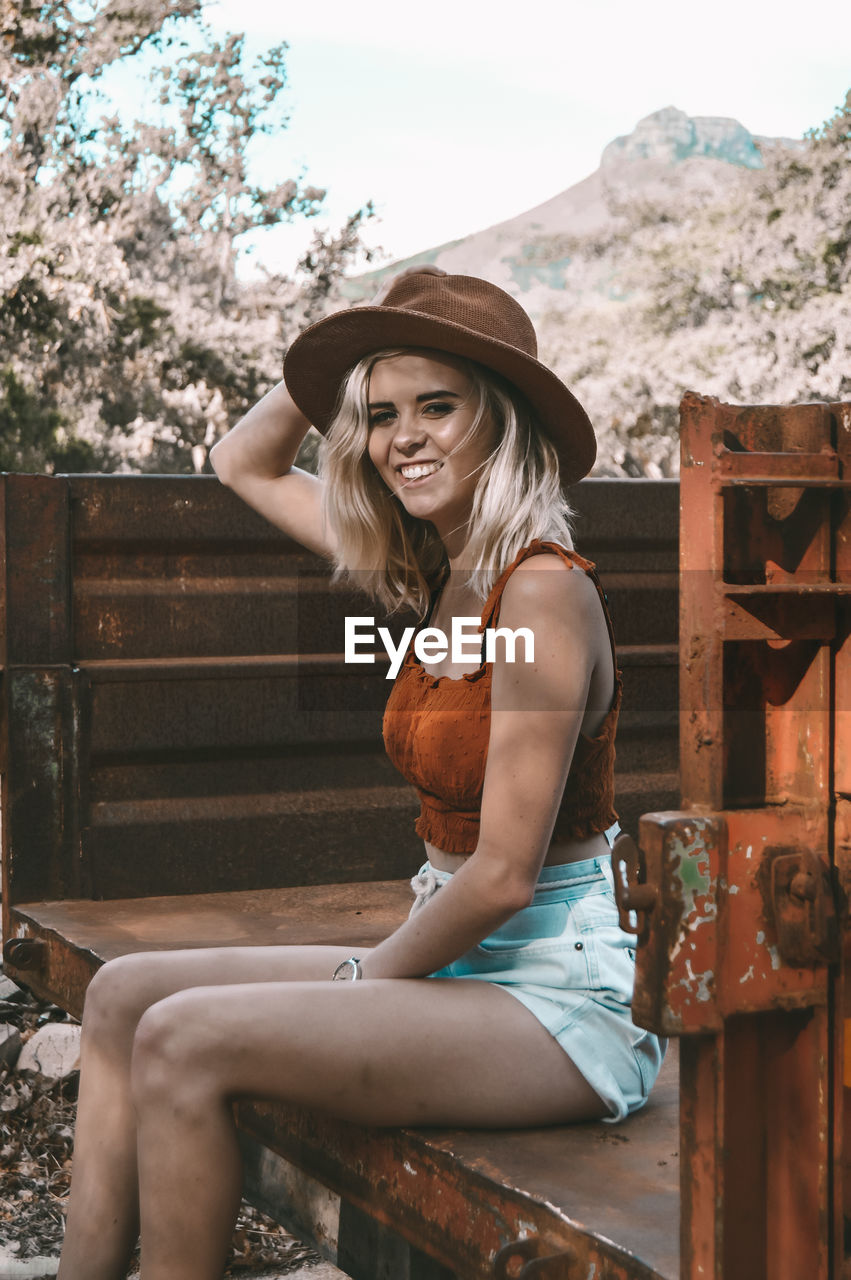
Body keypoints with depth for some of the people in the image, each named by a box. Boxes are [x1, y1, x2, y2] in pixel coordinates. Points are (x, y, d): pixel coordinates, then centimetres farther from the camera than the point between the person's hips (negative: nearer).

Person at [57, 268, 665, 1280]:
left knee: (185, 1041, -21)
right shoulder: (428, 575, 7)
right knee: (125, 993, 2)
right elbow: (244, 465, 20)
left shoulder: (543, 589, -18)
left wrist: (365, 978, -7)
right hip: (460, 960, 9)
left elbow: (505, 872, -19)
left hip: (556, 986, -9)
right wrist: (358, 345, 9)